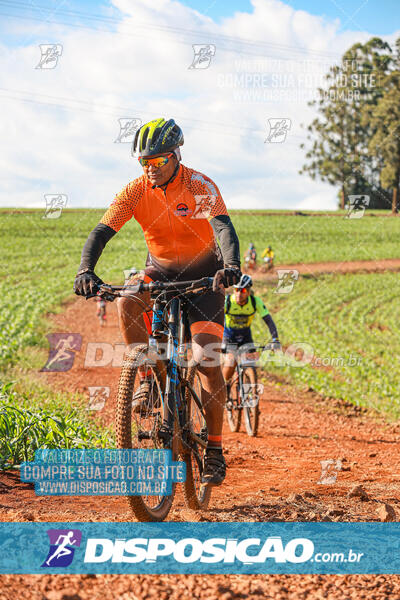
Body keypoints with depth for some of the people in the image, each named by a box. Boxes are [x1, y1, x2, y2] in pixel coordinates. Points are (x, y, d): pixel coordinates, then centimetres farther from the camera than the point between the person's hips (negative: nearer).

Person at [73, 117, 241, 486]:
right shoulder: (136, 191, -14)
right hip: (161, 270, 3)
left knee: (207, 359, -15)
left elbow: (223, 228, -37)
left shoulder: (200, 187, -22)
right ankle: (148, 378, -13)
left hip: (203, 274, -3)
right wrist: (86, 270, -42)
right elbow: (102, 231, -22)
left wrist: (231, 266, -57)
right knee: (127, 300, -32)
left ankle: (215, 450, -4)